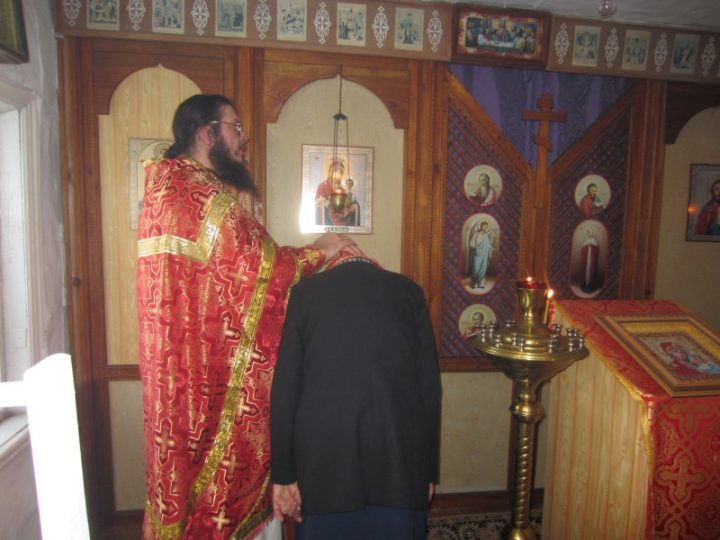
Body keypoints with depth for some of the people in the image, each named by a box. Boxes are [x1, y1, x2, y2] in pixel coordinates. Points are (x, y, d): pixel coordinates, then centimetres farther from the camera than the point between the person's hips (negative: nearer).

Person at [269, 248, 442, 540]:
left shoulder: (305, 291, 6)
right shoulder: (409, 291, 7)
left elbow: (285, 387, 1)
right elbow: (429, 384, 5)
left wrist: (283, 473, 6)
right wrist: (428, 469, 12)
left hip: (323, 452, 0)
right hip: (399, 451, 1)